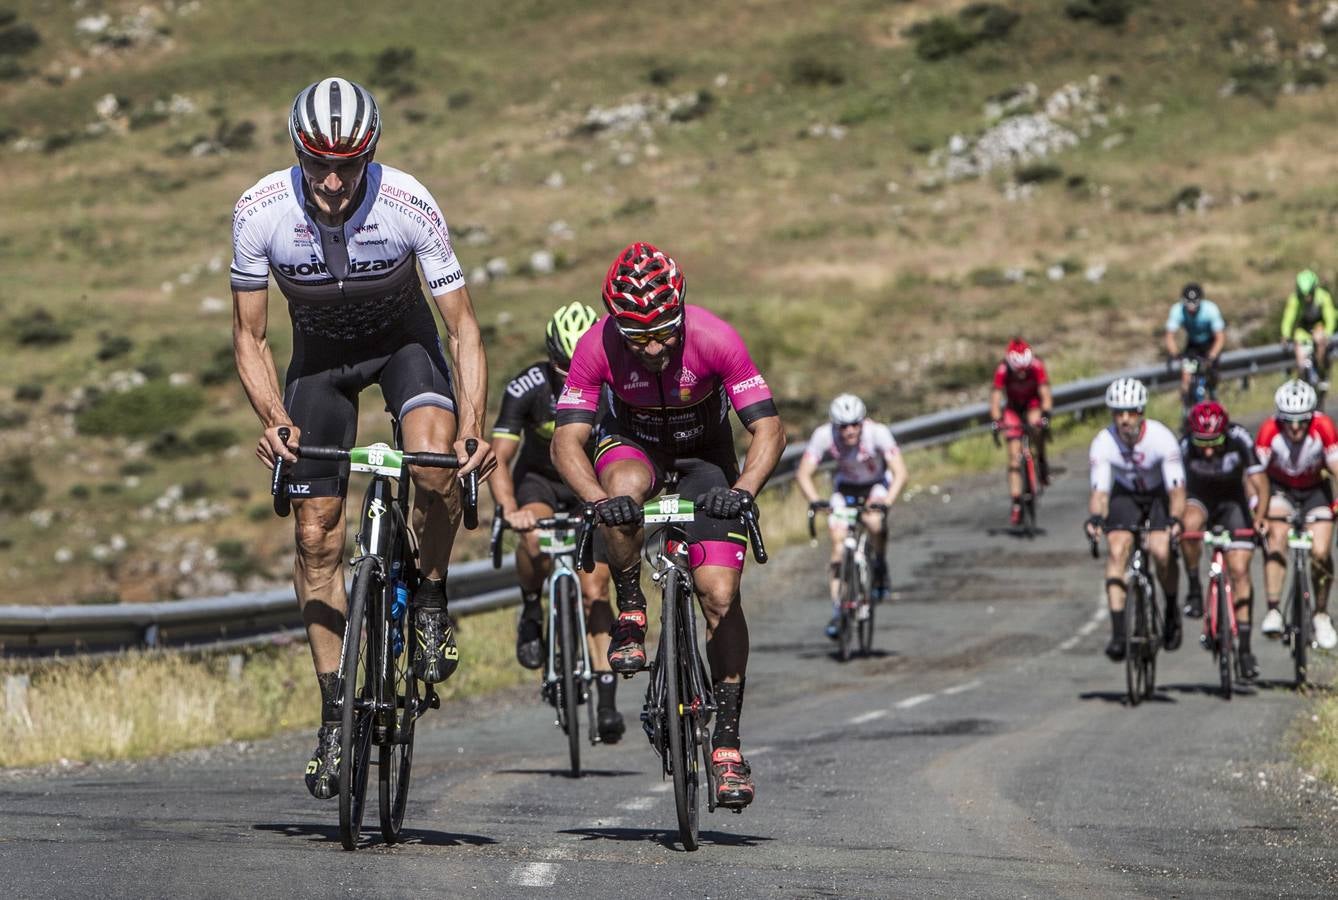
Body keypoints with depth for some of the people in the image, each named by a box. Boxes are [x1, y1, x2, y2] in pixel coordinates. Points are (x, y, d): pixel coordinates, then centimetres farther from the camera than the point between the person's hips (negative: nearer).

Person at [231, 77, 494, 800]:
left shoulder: (409, 206, -30)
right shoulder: (261, 211, -26)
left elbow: (463, 328, -23)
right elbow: (249, 337, -15)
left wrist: (472, 428, -36)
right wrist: (274, 421, -32)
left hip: (403, 341, -2)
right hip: (319, 355, 2)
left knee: (434, 456, -33)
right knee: (316, 536, -3)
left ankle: (430, 602, -7)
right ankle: (336, 717, 9)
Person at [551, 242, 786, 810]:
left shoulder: (714, 338, -31)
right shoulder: (598, 346, -29)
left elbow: (769, 430, -28)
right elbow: (567, 441, -30)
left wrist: (741, 490, -46)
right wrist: (598, 500, -48)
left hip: (705, 450, 0)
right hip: (635, 442, 0)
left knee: (720, 595, -13)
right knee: (623, 488, -38)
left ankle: (728, 742, -3)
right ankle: (630, 614, -15)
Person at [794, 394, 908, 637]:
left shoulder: (877, 433, -32)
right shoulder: (824, 435, -28)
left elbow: (900, 473, -37)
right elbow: (803, 473, -28)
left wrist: (887, 502, -52)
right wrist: (814, 500, -46)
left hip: (878, 483, -2)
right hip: (845, 486, 2)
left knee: (873, 521, -33)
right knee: (838, 538, -15)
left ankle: (880, 566, -3)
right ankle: (837, 610, -9)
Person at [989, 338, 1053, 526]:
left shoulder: (1036, 366, -29)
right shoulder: (1002, 371, -29)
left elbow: (1045, 393, -33)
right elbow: (995, 398, -32)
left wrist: (1045, 416, -48)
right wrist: (995, 421, -46)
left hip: (1033, 401, 0)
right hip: (1013, 406, 0)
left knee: (1036, 425, -36)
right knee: (1014, 456, -9)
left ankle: (1042, 460, -9)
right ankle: (1016, 505, -8)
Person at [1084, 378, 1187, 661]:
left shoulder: (1161, 438, -30)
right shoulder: (1103, 443, -25)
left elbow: (1176, 489, -34)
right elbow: (1099, 490, -28)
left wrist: (1175, 519, -53)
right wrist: (1095, 517, -49)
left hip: (1160, 493, -2)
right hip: (1125, 494, 2)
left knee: (1161, 552, -22)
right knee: (1117, 550, -20)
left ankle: (1172, 611, 9)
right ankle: (1118, 632, -21)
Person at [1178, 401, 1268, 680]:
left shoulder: (1240, 439, -28)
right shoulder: (1185, 447, -27)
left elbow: (1259, 479, -28)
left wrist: (1260, 516, -41)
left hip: (1233, 500, 0)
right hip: (1199, 498, 0)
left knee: (1240, 571, -8)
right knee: (1190, 524, -37)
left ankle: (1244, 647, -2)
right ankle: (1194, 589, -16)